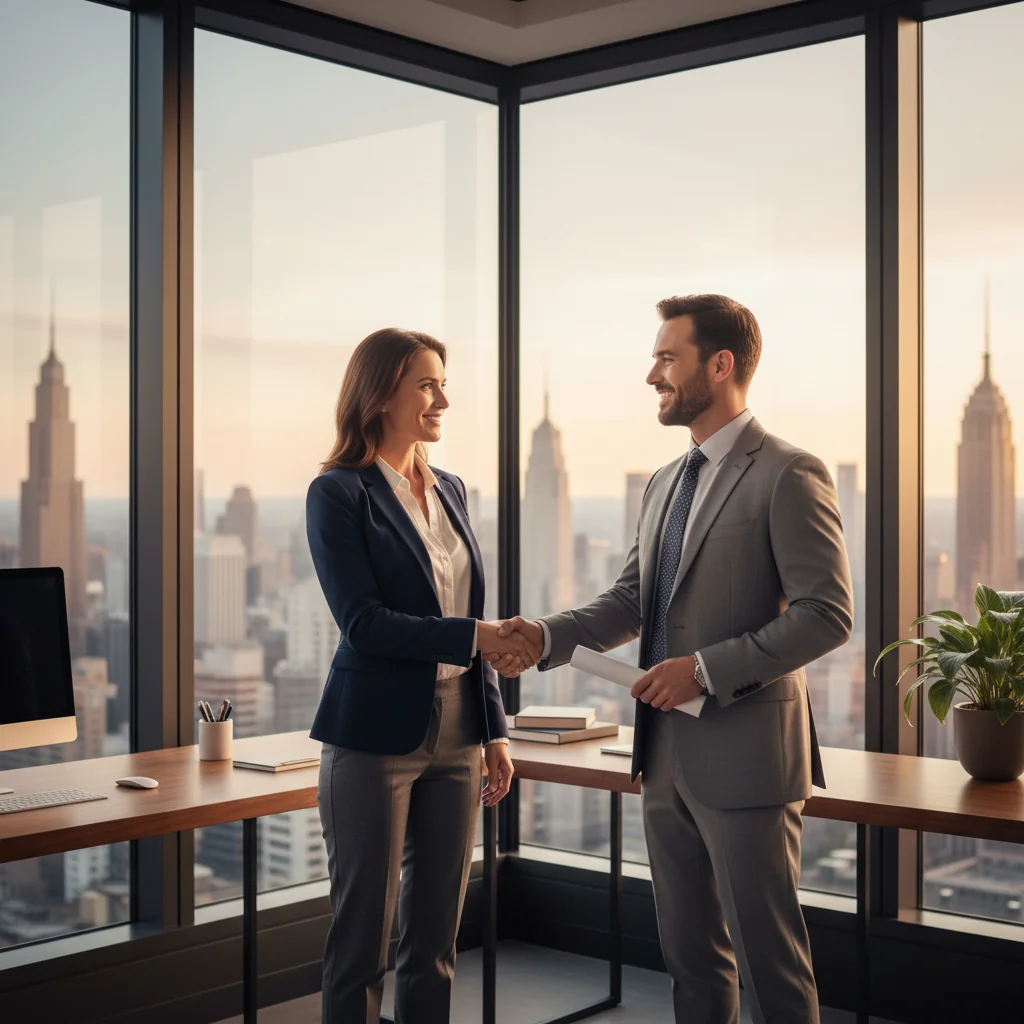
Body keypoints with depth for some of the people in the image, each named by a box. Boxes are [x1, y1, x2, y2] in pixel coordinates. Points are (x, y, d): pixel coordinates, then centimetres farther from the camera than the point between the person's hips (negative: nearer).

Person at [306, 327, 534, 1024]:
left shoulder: (450, 491, 12)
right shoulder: (339, 493, -7)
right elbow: (363, 622, -15)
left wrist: (495, 728, 12)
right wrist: (473, 636, -22)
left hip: (455, 737, 6)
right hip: (376, 737, -6)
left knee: (436, 936, 11)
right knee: (363, 934, 3)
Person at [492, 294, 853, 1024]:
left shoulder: (789, 475, -11)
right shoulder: (665, 483, 15)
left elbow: (827, 616, -16)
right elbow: (629, 602, 13)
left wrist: (707, 669, -20)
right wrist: (546, 637, -3)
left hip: (745, 757, -8)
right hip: (667, 753, 8)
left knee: (768, 960, 2)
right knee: (691, 954, 16)